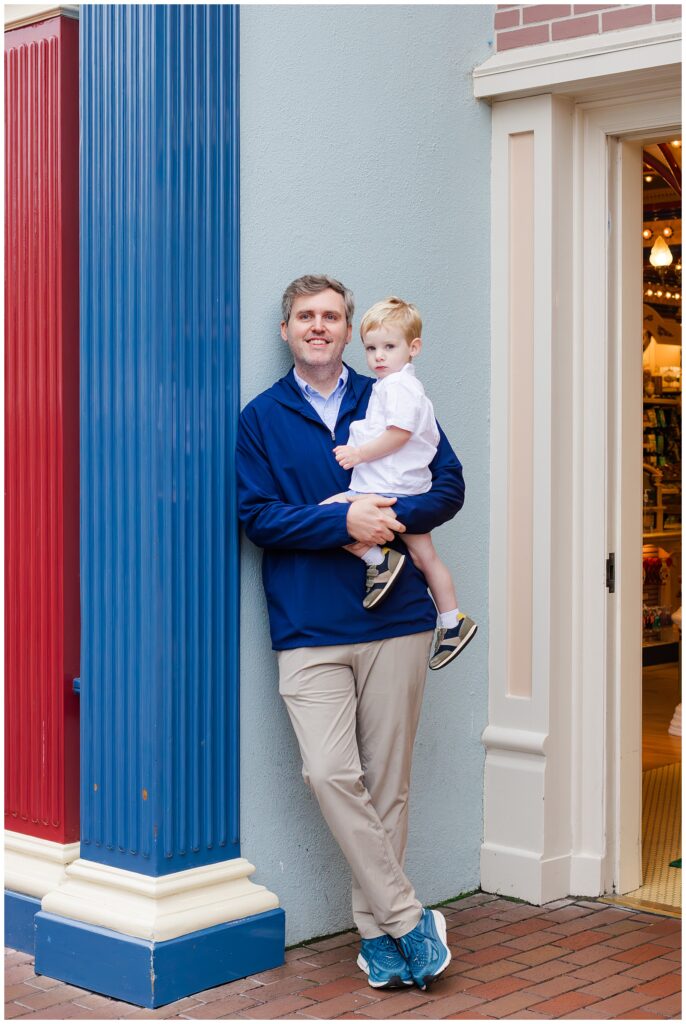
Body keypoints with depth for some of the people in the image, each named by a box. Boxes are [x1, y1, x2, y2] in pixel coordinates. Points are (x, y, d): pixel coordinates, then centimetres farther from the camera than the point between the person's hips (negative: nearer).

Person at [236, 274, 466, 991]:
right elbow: (256, 516, -3)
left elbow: (449, 485, 7)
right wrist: (343, 521, -15)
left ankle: (377, 931, 15)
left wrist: (391, 516, -11)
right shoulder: (261, 417, 8)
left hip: (396, 618, 1)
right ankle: (410, 920, -1)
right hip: (308, 628, -1)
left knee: (386, 779, 4)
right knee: (330, 773, -14)